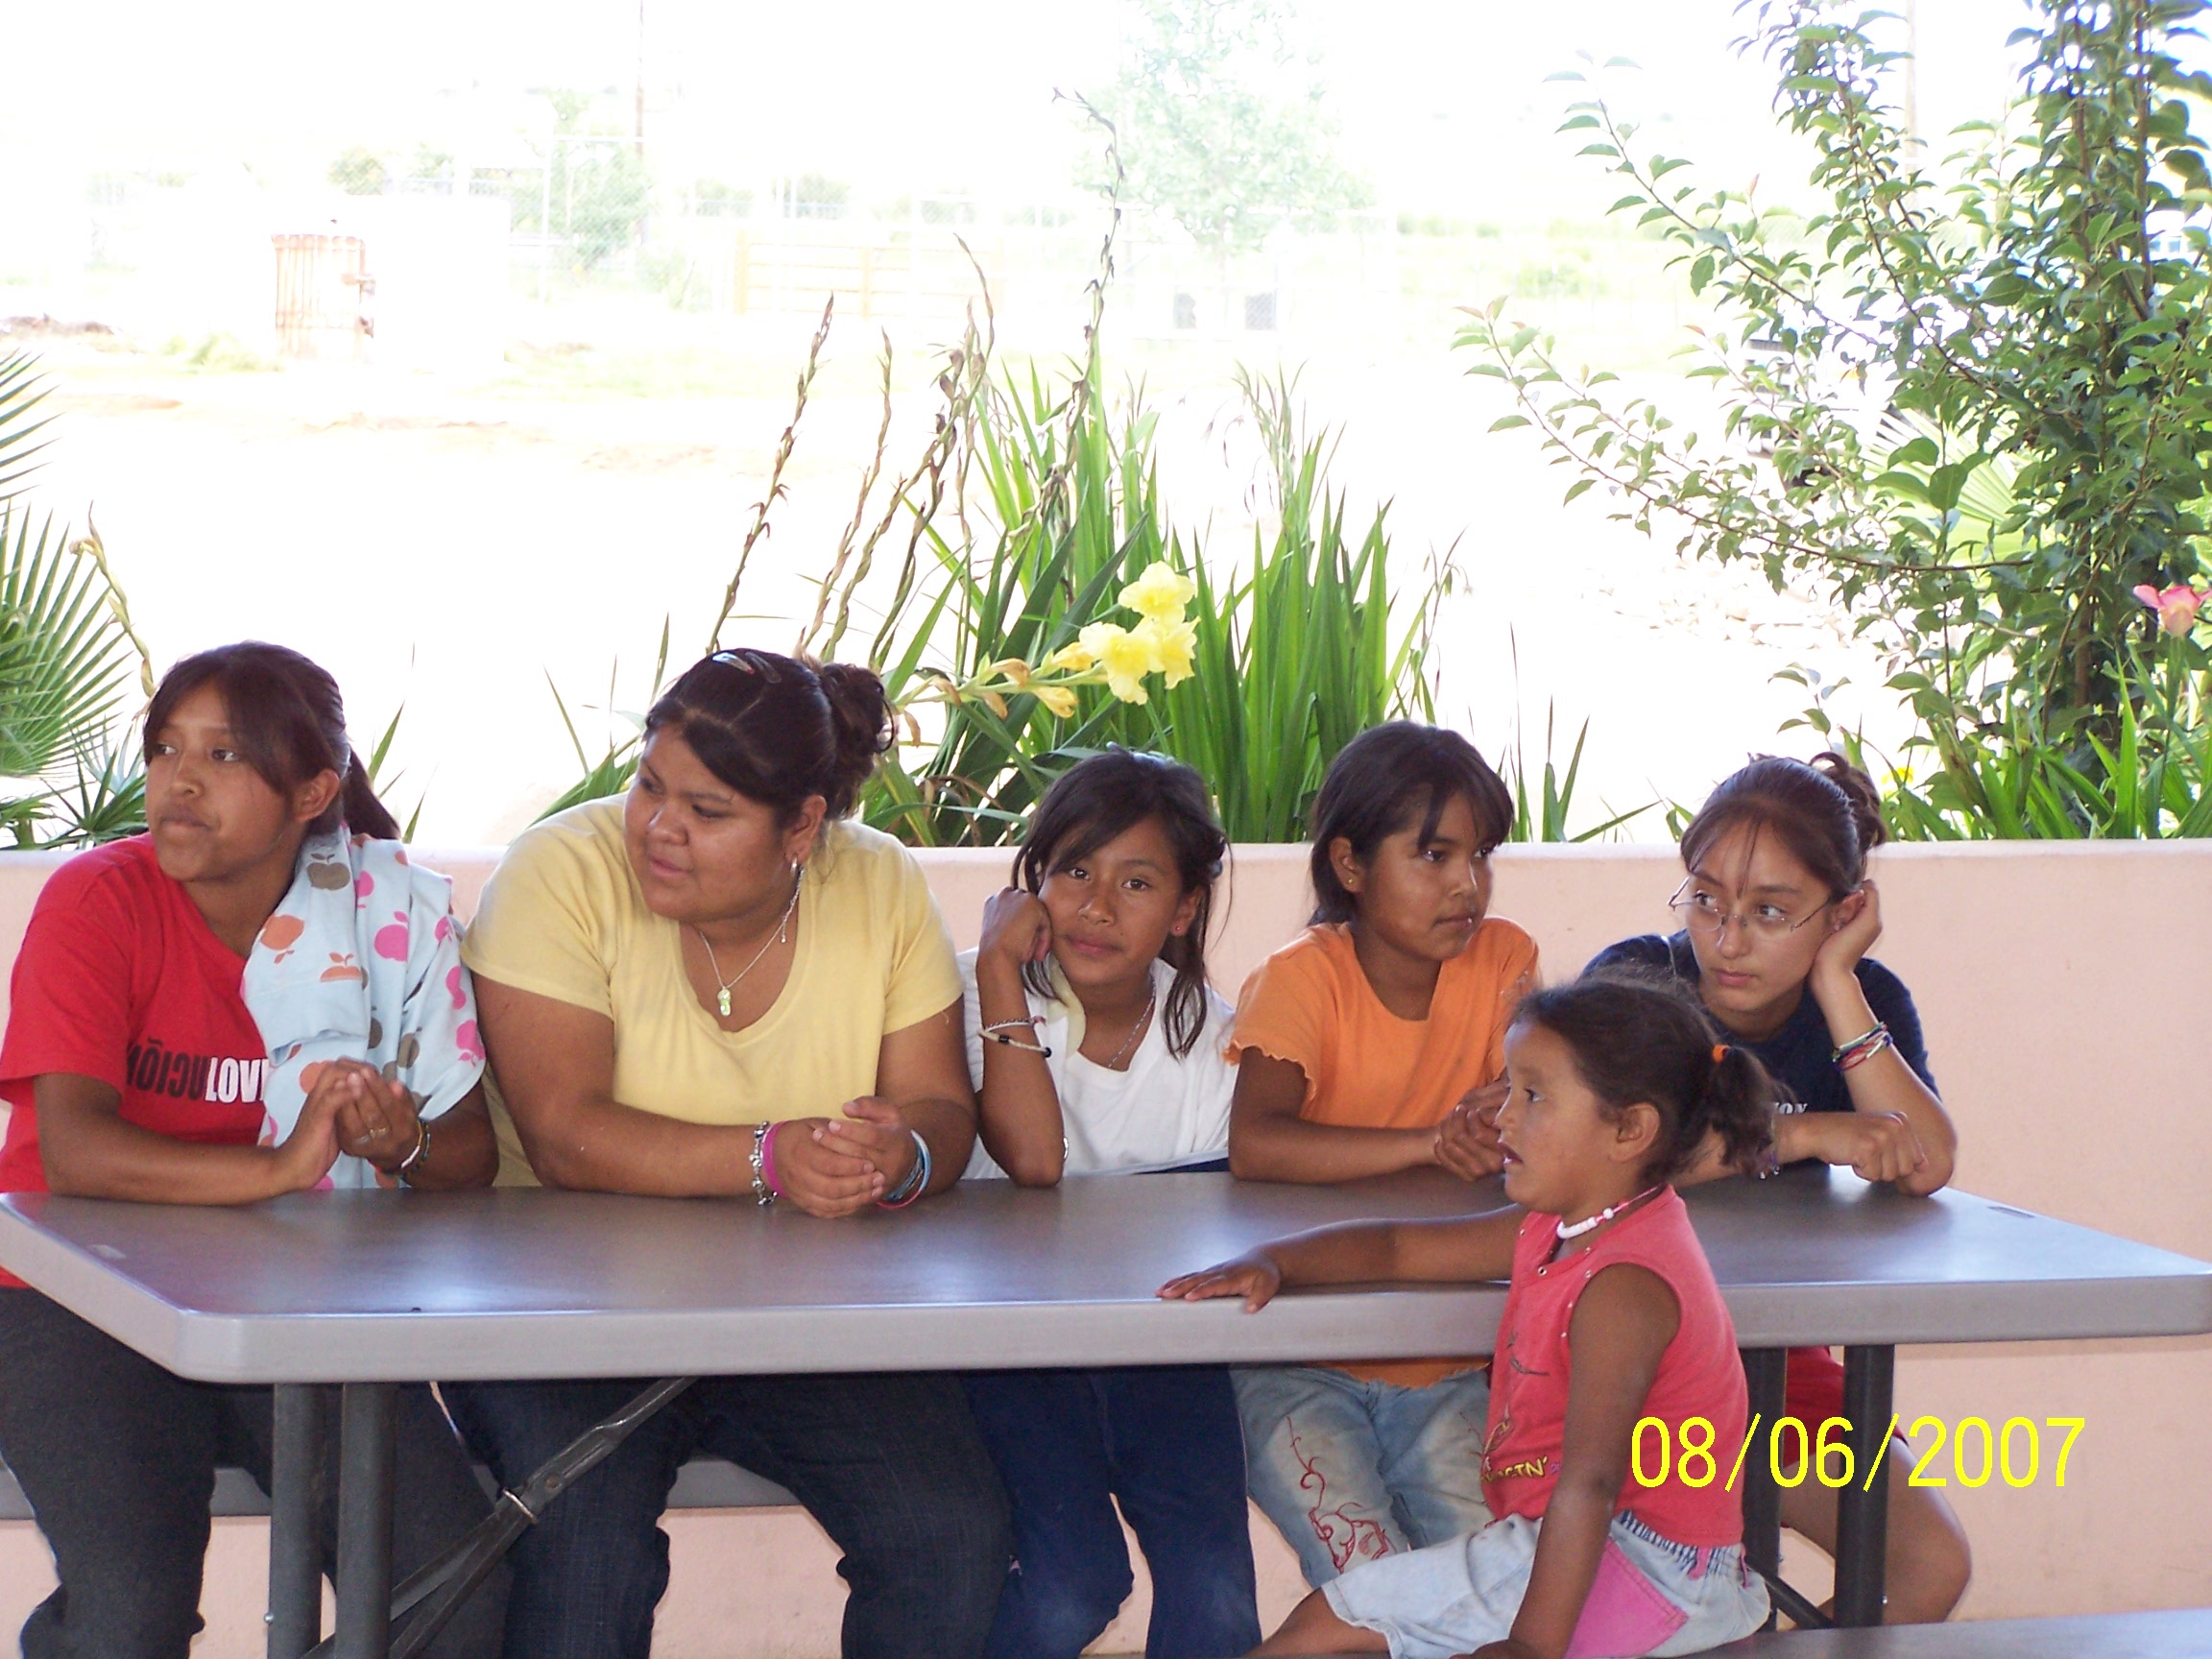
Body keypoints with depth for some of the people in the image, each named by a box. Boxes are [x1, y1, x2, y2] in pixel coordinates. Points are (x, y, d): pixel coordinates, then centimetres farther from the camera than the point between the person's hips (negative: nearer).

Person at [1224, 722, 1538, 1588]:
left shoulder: (1502, 958, 4)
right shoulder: (1304, 978, -9)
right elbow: (1254, 1144, -25)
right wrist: (1434, 1143, -26)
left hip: (1446, 1367, 3)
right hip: (1300, 1365, -3)